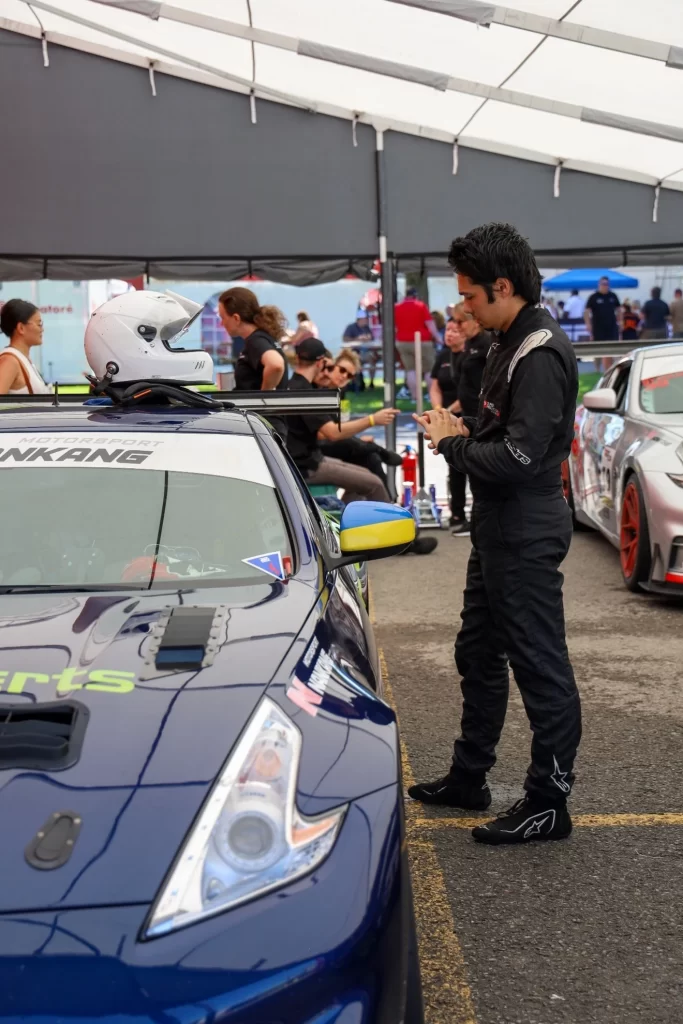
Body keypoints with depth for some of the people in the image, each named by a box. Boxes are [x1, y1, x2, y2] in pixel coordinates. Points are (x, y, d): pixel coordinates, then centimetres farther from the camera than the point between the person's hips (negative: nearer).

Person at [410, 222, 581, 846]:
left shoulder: (541, 354, -20)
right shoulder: (511, 345, 12)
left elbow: (519, 458, -26)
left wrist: (451, 444, -12)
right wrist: (464, 432, 2)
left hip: (527, 534, -11)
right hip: (498, 527, 11)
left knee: (540, 666, 0)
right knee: (478, 654, 19)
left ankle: (549, 803, 11)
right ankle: (469, 777, 33)